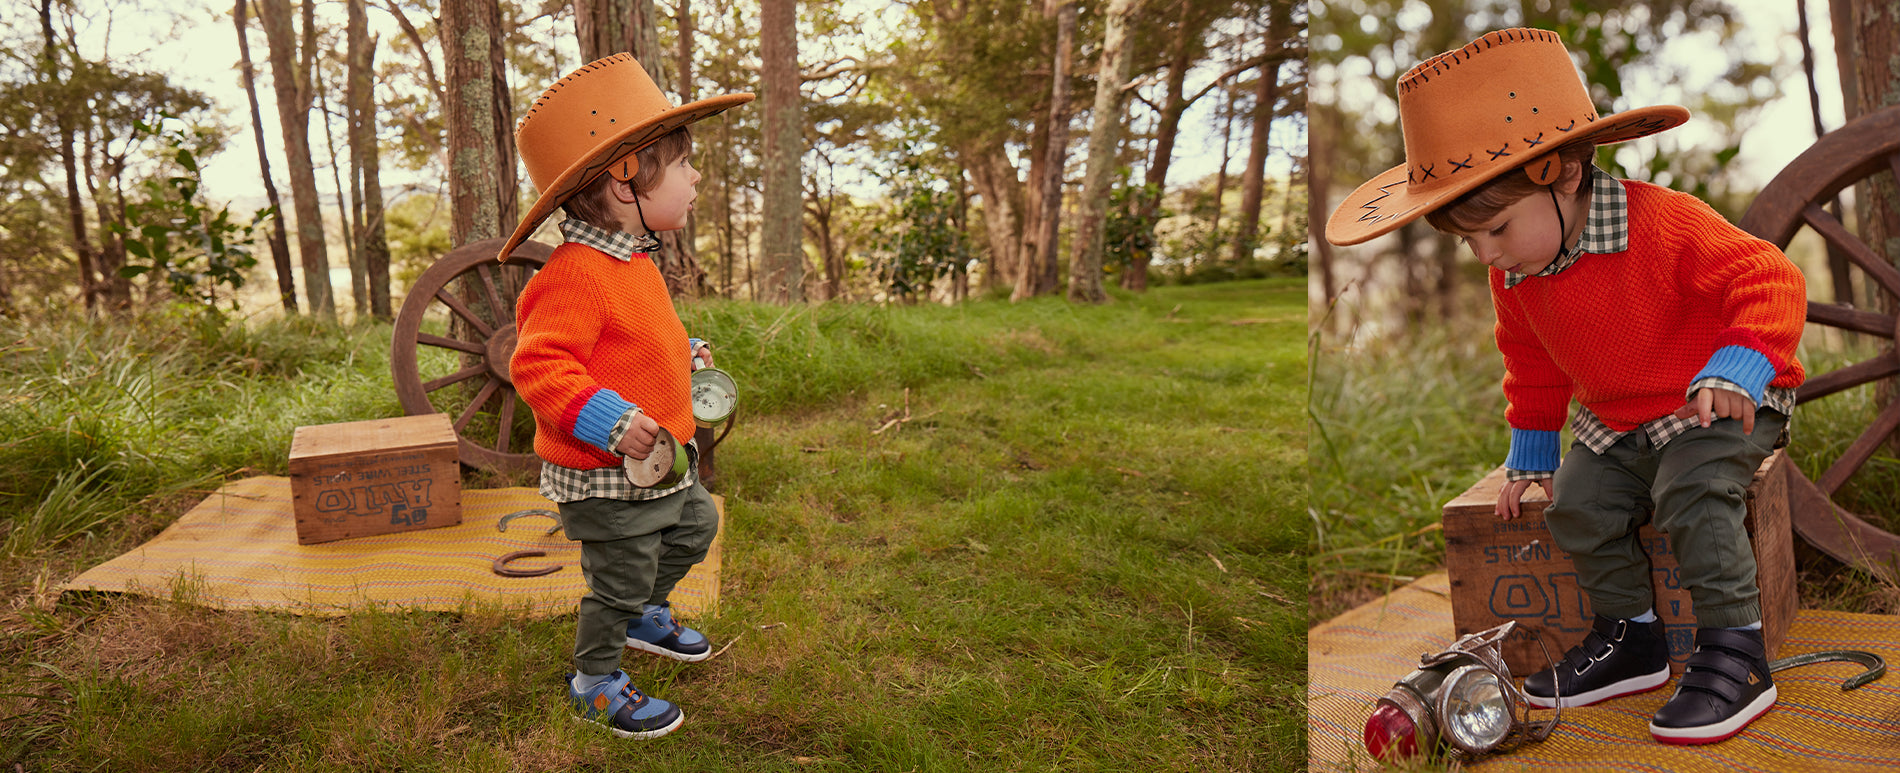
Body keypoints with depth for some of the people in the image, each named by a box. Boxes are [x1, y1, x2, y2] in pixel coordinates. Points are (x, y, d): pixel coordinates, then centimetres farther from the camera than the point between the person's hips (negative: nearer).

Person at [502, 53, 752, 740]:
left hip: (660, 456, 10)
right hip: (604, 475, -10)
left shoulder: (632, 261, 7)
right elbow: (538, 365, -30)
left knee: (694, 526, 26)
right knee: (621, 575, 4)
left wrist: (683, 353, 18)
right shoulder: (576, 274, -27)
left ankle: (646, 615, 49)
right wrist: (611, 420, -36)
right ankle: (596, 683, 27)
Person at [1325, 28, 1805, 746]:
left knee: (1690, 491, -29)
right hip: (1615, 425, 7)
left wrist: (1738, 366, -39)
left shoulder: (1664, 223, -26)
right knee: (1576, 505, -11)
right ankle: (1630, 635, 8)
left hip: (1722, 408, -6)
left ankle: (1735, 651, -16)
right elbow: (1531, 362, 14)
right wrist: (1531, 449, 19)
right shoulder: (1513, 275, -3)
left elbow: (1769, 279, -24)